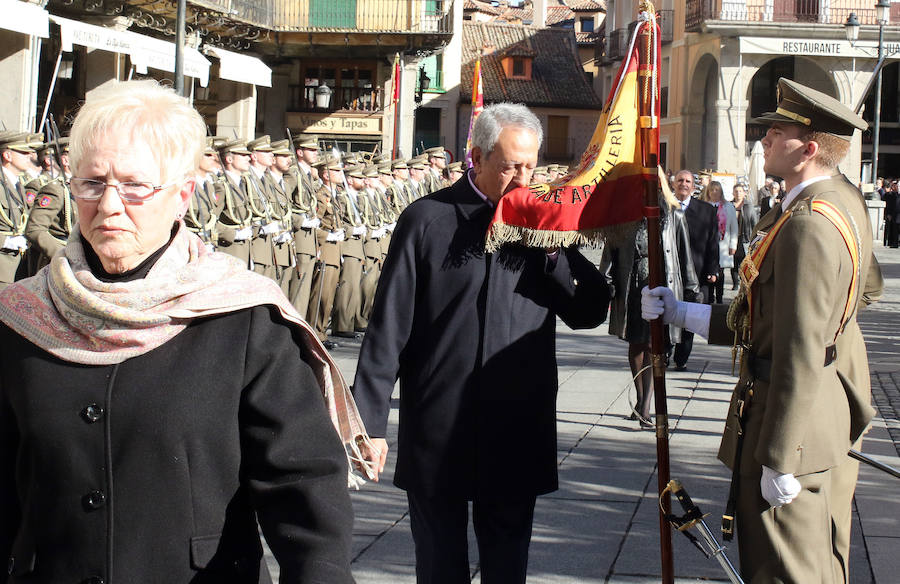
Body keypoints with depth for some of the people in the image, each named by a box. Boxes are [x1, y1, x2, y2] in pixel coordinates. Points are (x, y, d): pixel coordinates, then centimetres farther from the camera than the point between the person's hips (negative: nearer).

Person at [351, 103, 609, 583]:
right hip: (437, 433, -3)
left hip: (519, 436, 3)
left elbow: (588, 313, 5)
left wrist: (554, 251, -11)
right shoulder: (428, 219, -4)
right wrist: (370, 421, -8)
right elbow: (388, 327, -5)